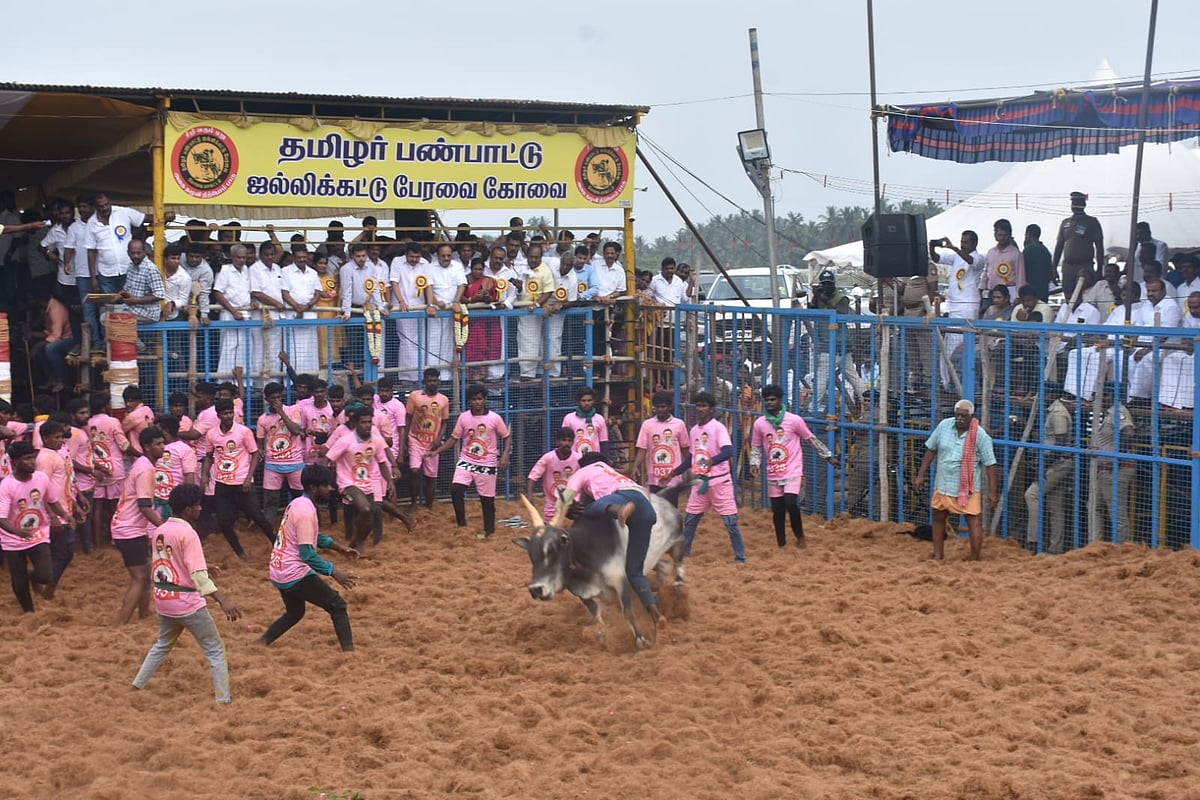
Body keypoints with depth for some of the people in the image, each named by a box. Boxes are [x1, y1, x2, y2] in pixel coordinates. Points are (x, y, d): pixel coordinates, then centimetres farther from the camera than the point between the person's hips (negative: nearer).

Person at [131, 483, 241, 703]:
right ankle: (223, 699, 1)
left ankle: (137, 686, 31)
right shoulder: (188, 534, -18)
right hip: (187, 602, -7)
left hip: (163, 600, 7)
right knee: (215, 650, 4)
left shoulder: (160, 531, 6)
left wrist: (201, 566, 28)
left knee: (163, 645, 30)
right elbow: (198, 575, -25)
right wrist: (222, 599, -31)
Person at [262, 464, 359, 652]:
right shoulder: (306, 511, -20)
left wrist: (339, 547, 20)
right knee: (338, 606, -5)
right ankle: (348, 651, -13)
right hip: (295, 574, -10)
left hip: (279, 572, 10)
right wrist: (333, 571, -26)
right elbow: (307, 554, -24)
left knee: (294, 613, 29)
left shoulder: (297, 503, 10)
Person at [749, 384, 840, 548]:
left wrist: (829, 457, 6)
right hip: (773, 475, 3)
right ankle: (781, 545, 18)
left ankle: (800, 536, 2)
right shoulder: (759, 424, 2)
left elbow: (812, 440, 3)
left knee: (791, 504, -20)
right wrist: (754, 464, -2)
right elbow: (756, 447, 14)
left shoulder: (794, 420, -7)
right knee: (777, 510, 6)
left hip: (793, 472, -3)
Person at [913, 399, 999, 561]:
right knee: (938, 519, 15)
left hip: (968, 488, -5)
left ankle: (975, 560, 0)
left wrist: (993, 491, -14)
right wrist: (920, 475, 7)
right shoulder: (944, 426, -5)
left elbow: (990, 464, -12)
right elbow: (931, 450, 6)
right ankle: (938, 556, 31)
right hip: (943, 485, 5)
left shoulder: (980, 436, -15)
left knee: (974, 521, -9)